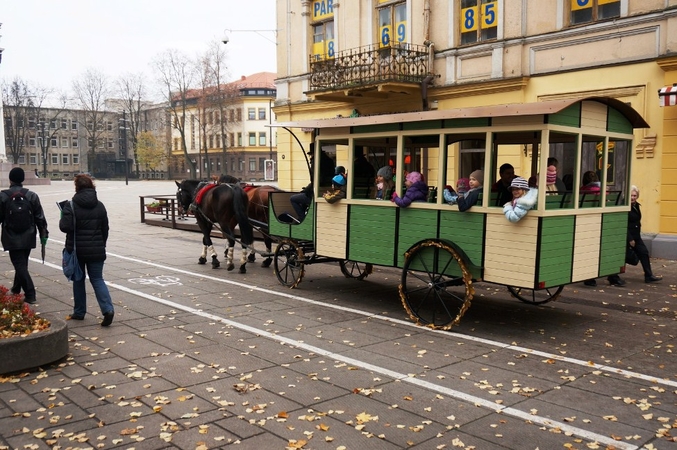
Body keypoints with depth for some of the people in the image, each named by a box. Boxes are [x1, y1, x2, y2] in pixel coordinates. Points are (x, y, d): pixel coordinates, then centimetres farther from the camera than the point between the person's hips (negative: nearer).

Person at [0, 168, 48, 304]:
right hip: (28, 238, 4)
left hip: (12, 239, -4)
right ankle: (16, 288, 35)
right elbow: (40, 218, 0)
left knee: (20, 265, -2)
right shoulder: (32, 196, -1)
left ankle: (30, 294, -11)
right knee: (22, 264, 19)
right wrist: (43, 234, 7)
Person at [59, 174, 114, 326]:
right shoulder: (99, 206, 3)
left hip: (77, 250, -2)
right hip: (96, 250, 3)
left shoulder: (71, 205, -11)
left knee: (78, 280, 13)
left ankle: (79, 312, 21)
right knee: (97, 279, 6)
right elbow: (105, 229, 8)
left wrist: (63, 216, 2)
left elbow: (65, 227, -18)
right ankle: (108, 309, -12)